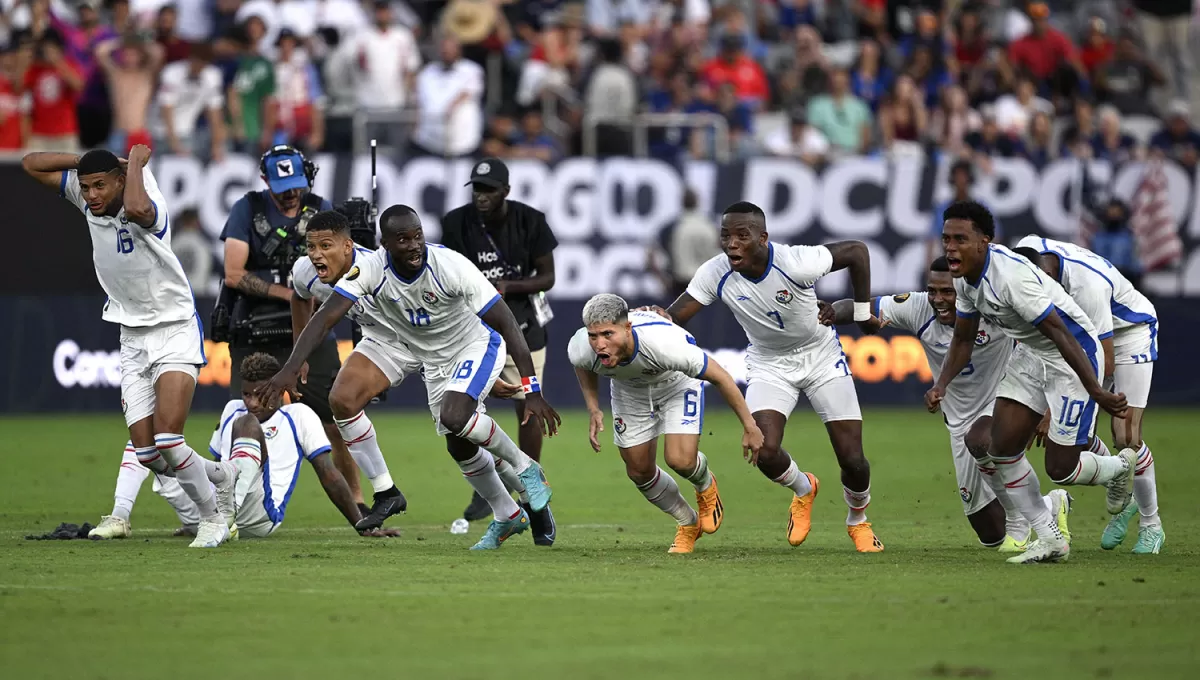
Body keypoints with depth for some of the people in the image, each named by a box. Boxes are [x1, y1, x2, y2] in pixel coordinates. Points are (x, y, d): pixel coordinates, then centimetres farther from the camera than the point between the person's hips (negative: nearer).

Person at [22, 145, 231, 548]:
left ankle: (213, 520, -1)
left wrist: (135, 162, -30)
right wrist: (86, 161, -8)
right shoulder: (86, 197, -2)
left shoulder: (150, 209, -23)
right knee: (146, 452, -2)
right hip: (132, 338, 7)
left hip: (174, 329, -7)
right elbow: (31, 164, 5)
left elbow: (135, 208, -49)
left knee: (167, 439, -20)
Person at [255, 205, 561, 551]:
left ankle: (524, 467, -4)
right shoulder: (371, 270, -24)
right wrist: (290, 369, -44)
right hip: (433, 359, 5)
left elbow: (506, 324, -29)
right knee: (459, 445, 9)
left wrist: (532, 391, -32)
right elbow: (325, 318, -30)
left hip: (476, 347, -5)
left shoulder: (451, 266, -32)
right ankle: (507, 517, 31)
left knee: (455, 417, -29)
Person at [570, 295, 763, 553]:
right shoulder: (581, 349, -34)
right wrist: (594, 409, -13)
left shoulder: (665, 343, -45)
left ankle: (705, 485, 19)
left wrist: (750, 426, -21)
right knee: (639, 471, 4)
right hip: (630, 391, 4)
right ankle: (689, 523, 32)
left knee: (680, 460, -20)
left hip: (677, 384, -4)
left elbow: (720, 377, -29)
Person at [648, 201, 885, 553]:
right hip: (769, 365, 2)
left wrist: (863, 313, -12)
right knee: (765, 452, -19)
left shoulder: (794, 263, -30)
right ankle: (804, 490, 18)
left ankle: (858, 522, 29)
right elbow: (674, 317, -19)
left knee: (853, 461, -5)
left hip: (821, 356, -2)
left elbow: (857, 251, -17)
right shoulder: (716, 274, -20)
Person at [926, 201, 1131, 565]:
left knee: (1060, 469, -6)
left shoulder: (1011, 275, -32)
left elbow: (1061, 335, -31)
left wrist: (1096, 392, -32)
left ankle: (1119, 469, 28)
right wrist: (941, 385, -4)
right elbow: (963, 339, 12)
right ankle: (1050, 540, 13)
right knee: (1000, 449, 1)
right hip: (1032, 354, 9)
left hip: (1074, 356, -9)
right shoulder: (964, 276, -3)